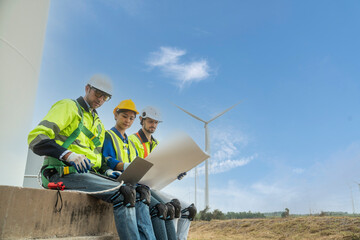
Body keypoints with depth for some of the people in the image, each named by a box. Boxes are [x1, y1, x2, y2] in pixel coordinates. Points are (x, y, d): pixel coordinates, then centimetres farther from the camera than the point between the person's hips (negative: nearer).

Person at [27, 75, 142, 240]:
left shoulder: (99, 125, 26)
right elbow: (36, 137, -10)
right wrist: (68, 154, -25)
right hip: (62, 172, -7)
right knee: (122, 194, -26)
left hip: (89, 173, 7)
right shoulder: (68, 107, 3)